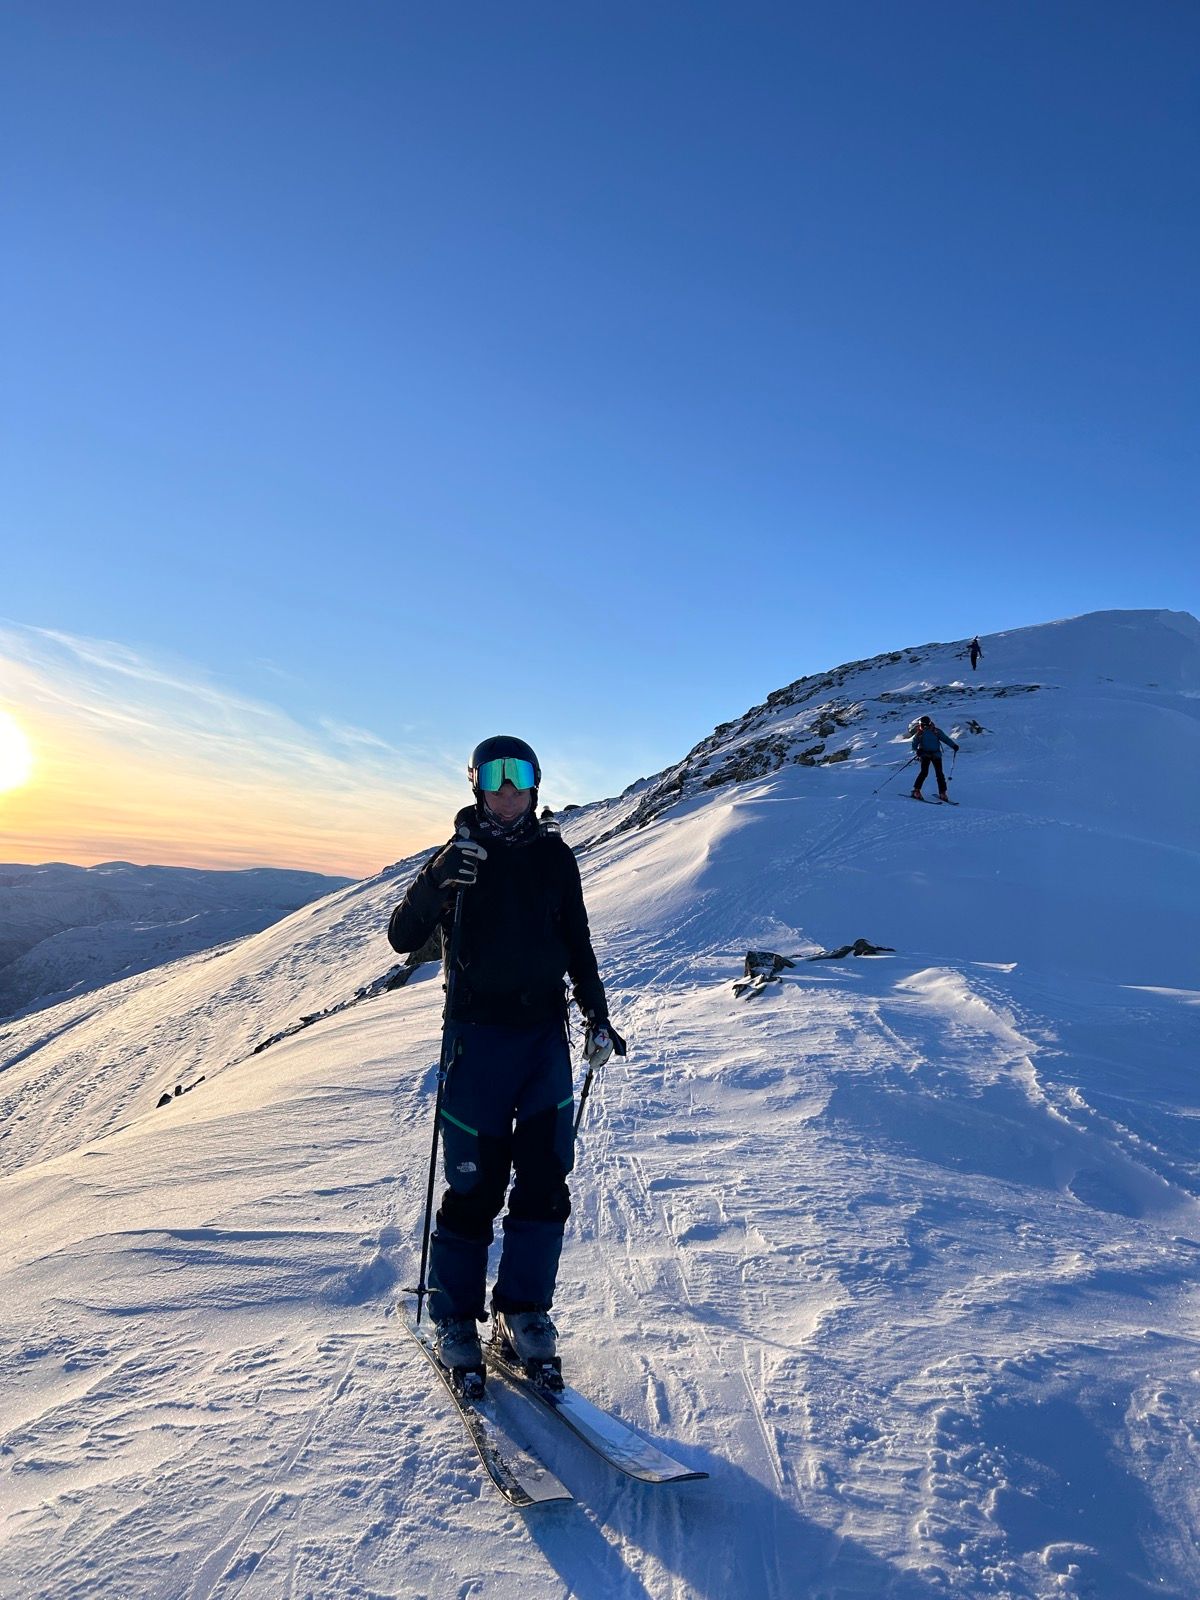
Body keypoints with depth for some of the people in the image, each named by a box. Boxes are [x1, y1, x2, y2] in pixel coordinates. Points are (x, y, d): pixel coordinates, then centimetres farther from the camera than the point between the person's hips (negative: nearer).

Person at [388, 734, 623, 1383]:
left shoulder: (555, 855, 6)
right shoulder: (458, 855, -1)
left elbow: (577, 942, 15)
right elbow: (402, 937, -8)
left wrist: (597, 1016, 11)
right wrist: (438, 880, -25)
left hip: (545, 1034, 3)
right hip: (478, 1036, -2)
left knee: (545, 1177, 3)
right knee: (475, 1184, 2)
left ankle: (524, 1306, 21)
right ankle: (454, 1313, 22)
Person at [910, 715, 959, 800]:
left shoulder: (936, 731, 0)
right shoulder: (919, 734, -1)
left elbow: (945, 738, 0)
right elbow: (914, 744, 1)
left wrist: (953, 745, -13)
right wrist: (917, 750, -20)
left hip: (936, 755, 2)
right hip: (925, 754, -2)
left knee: (940, 774, -1)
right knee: (924, 772, -15)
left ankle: (942, 792, 8)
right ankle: (916, 790, -7)